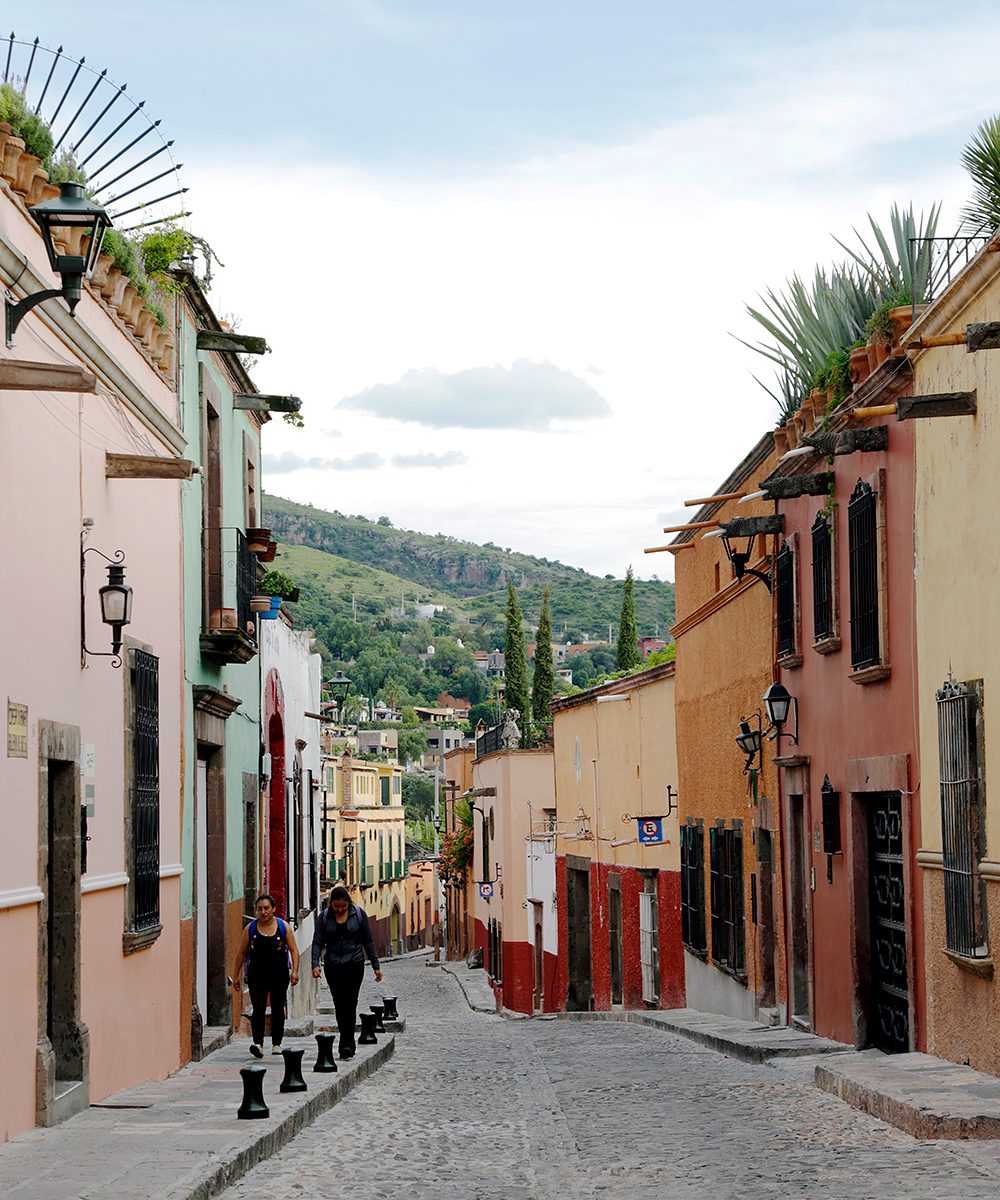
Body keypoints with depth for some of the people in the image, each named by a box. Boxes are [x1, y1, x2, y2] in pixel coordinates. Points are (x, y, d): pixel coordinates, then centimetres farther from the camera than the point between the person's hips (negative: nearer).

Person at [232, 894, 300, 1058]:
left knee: (278, 1009, 7)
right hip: (257, 976, 0)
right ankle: (258, 1044, -16)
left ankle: (276, 1044, 17)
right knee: (258, 1009, -10)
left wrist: (295, 971, -10)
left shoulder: (284, 927, 3)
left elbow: (294, 950, 2)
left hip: (279, 976, 1)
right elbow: (241, 953, 7)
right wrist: (235, 976, 5)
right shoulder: (250, 929, 4)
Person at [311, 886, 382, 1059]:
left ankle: (346, 1045, -14)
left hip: (354, 964, -2)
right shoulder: (324, 917, 2)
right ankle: (348, 1043, 15)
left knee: (349, 1004, -11)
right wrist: (315, 963, -17)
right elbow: (318, 942, -1)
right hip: (333, 966, 2)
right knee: (339, 1005, 5)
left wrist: (376, 966, 3)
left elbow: (368, 941, 4)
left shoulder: (359, 914, 0)